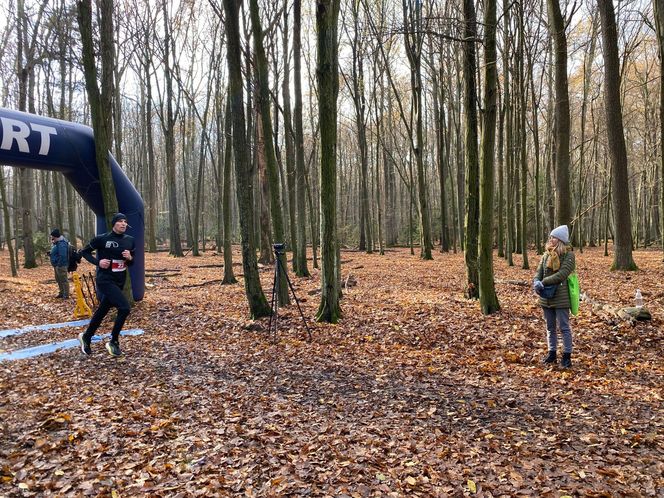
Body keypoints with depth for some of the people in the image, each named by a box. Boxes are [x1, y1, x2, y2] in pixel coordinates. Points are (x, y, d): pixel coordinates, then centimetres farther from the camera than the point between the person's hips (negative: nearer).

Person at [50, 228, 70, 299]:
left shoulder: (61, 244, -21)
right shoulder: (56, 243, 13)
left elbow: (62, 256, -26)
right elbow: (54, 253, 23)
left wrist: (59, 265, -24)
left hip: (61, 265, -11)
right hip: (56, 265, 11)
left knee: (63, 280, -5)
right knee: (58, 280, 19)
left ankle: (66, 295, 0)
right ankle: (61, 293, 30)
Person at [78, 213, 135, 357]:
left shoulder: (130, 240, 4)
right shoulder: (102, 238, -10)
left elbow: (132, 263, 14)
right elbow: (84, 252, 1)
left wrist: (129, 258, -9)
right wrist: (97, 262, -14)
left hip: (120, 281, 6)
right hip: (105, 280, -6)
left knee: (102, 311, 17)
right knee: (124, 308, -20)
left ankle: (86, 337, 40)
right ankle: (114, 342, -1)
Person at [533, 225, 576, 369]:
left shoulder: (568, 255, -9)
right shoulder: (547, 254, 9)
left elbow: (561, 275, -19)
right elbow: (539, 272, 6)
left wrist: (544, 282, -19)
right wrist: (536, 282, -15)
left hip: (561, 297, -6)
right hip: (546, 297, 6)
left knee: (564, 328, 3)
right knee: (550, 327, 15)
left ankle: (567, 355, 14)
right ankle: (552, 353, 27)